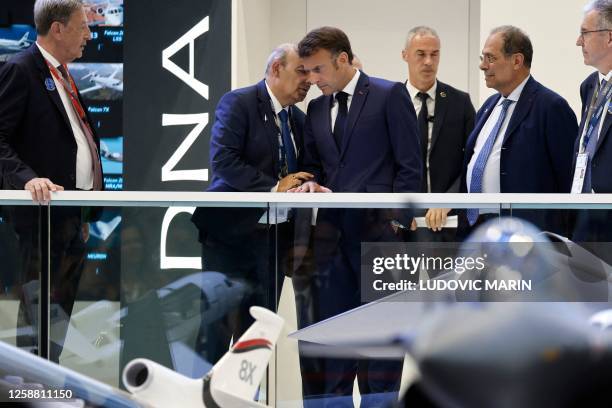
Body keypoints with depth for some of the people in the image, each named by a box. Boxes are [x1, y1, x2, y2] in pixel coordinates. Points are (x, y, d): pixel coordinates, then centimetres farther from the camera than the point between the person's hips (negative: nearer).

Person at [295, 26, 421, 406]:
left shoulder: (389, 95, -2)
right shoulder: (316, 108, 16)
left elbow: (410, 166, -5)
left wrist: (397, 224, -11)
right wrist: (310, 183, 0)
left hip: (378, 231, -5)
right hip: (333, 236, 6)